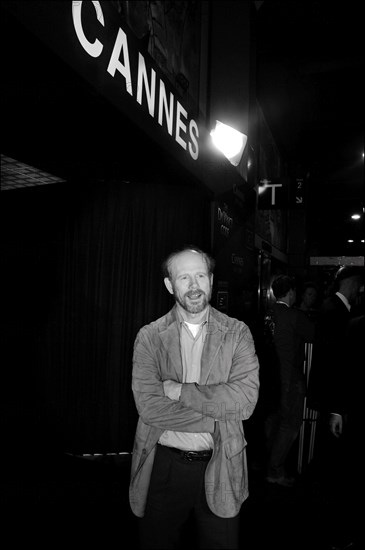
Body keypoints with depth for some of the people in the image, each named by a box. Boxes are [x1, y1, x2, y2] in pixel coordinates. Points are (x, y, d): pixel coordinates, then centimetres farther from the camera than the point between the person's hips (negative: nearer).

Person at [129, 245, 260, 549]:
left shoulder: (237, 333, -4)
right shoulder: (149, 336, -5)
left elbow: (246, 399, -15)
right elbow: (148, 406, -15)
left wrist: (181, 391, -18)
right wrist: (216, 414, -16)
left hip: (220, 469, 0)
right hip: (163, 467, 0)